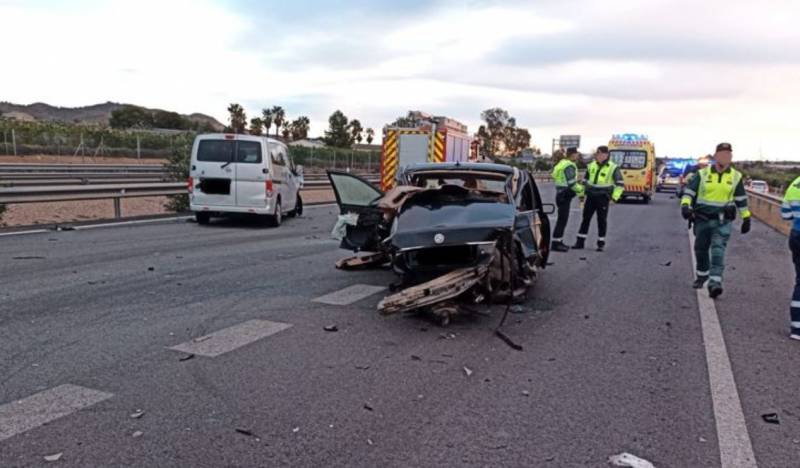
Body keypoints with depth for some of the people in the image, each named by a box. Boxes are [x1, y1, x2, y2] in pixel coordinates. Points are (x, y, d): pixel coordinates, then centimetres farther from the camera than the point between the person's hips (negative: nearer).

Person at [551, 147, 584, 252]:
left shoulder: (563, 163, 16)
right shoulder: (569, 166, -16)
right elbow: (571, 184, -22)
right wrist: (581, 189, -6)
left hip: (561, 194, 10)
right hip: (565, 196, -10)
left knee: (562, 219, 16)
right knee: (562, 219, -7)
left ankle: (559, 241, 23)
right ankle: (556, 243, -6)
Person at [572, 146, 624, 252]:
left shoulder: (613, 168, -6)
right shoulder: (591, 166, 8)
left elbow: (620, 184, -3)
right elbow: (585, 180, 19)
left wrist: (614, 197, -10)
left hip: (603, 198, -4)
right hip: (590, 197, 4)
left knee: (602, 221, 3)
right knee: (585, 218, 6)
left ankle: (601, 244, 13)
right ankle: (580, 242, 13)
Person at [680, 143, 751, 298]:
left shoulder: (736, 176, 4)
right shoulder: (703, 174, 0)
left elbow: (741, 199, 14)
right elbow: (689, 191, -1)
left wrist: (746, 218, 17)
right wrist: (685, 205, -19)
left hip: (722, 221, -1)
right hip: (703, 219, 1)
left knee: (718, 249, -16)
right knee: (700, 249, 14)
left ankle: (715, 282, -22)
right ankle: (702, 274, 38)